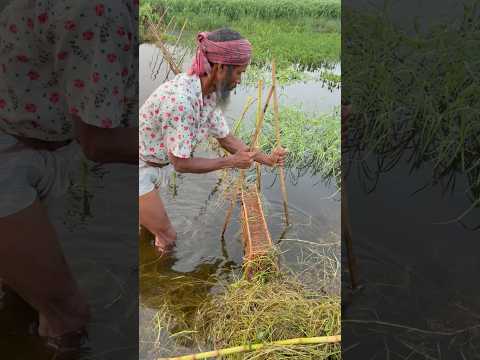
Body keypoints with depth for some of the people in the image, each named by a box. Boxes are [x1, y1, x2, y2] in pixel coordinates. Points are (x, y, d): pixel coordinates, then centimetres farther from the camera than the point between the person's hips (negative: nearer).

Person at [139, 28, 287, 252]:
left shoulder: (210, 94, -7)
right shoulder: (180, 99, -35)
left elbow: (225, 138, 5)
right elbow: (181, 163, -28)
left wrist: (266, 159, 0)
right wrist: (231, 162, -19)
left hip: (158, 164, 8)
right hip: (140, 169, -8)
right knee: (166, 238, 4)